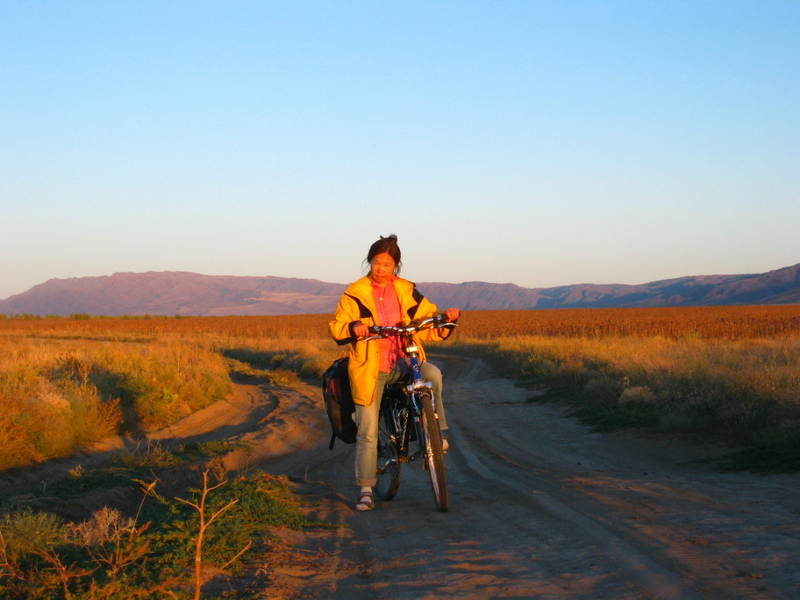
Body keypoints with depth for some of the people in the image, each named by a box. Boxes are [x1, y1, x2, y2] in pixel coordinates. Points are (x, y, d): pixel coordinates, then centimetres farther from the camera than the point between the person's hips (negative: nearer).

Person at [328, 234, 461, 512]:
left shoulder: (406, 291, 8)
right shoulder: (356, 294, 2)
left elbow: (428, 319, 10)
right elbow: (336, 327, -3)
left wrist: (446, 317, -11)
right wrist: (353, 328, -24)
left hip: (403, 362, 1)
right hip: (370, 368, -1)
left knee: (432, 374, -32)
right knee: (368, 432, -3)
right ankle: (366, 489, 7)